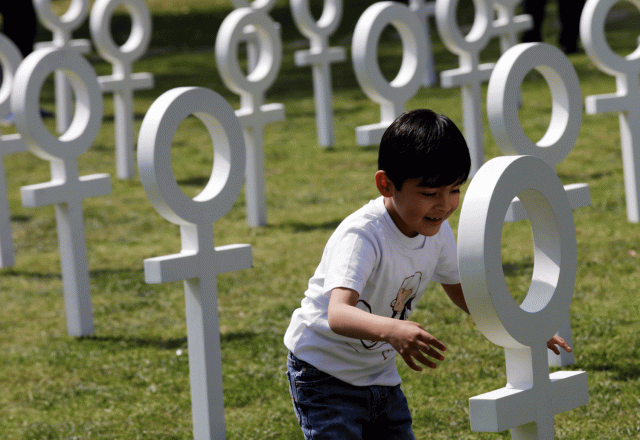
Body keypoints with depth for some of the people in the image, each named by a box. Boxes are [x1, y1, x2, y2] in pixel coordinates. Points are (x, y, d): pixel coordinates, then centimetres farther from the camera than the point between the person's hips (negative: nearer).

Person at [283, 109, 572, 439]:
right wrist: (391, 329, -65)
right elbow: (338, 315, -46)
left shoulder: (437, 232, -6)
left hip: (379, 373, 7)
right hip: (324, 372, -7)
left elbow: (460, 291, 14)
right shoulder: (361, 236, -31)